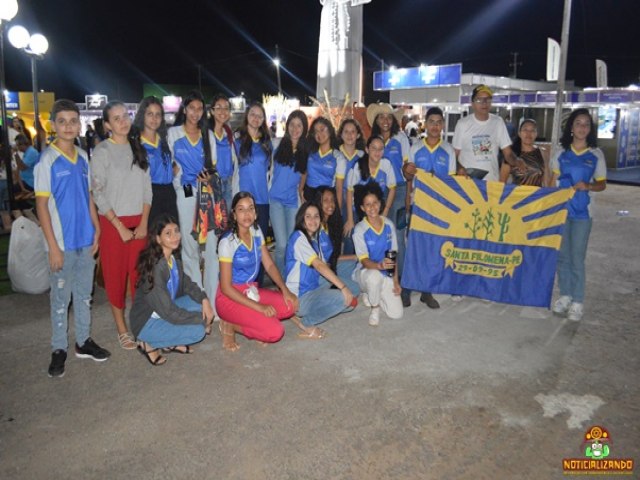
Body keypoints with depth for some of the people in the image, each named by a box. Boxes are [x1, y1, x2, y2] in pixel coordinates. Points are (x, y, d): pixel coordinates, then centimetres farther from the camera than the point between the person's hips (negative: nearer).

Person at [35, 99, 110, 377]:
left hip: (86, 239, 5)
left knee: (84, 294, 14)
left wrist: (96, 229, 6)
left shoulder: (83, 157, 6)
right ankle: (58, 349, 19)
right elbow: (41, 204, -10)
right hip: (63, 242, -5)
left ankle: (83, 341, 28)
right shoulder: (47, 160, -10)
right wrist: (53, 246, -13)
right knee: (61, 298, 6)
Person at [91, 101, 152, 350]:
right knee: (115, 274, 4)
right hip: (113, 221, -3)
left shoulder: (138, 149, 8)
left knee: (140, 273, 5)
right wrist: (120, 226, -11)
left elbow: (146, 188, 8)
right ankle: (122, 329, 16)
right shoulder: (102, 150, -5)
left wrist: (144, 222, -2)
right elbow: (98, 193, -8)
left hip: (139, 221, 4)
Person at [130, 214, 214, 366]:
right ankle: (149, 343, -3)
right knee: (198, 331, -21)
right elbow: (170, 313, -28)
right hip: (146, 322, -8)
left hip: (164, 311, 8)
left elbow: (187, 284, 9)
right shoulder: (156, 268, -29)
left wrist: (204, 299, -10)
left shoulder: (173, 258, -4)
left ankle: (171, 343, 3)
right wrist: (202, 319, -18)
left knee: (200, 303, -5)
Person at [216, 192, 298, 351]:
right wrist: (258, 307, -22)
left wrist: (285, 290, -11)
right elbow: (226, 287, -18)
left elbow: (269, 265, 6)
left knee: (290, 305, -17)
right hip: (230, 297, -7)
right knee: (275, 332, -22)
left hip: (252, 291, 7)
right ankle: (230, 326, -1)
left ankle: (251, 318, 1)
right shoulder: (227, 242, -19)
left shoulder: (257, 232, 1)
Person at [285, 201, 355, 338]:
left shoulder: (314, 238, 13)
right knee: (344, 298, -25)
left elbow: (323, 266, 8)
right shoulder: (298, 237, -15)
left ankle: (306, 314, 5)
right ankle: (306, 324, -7)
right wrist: (343, 287, -28)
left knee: (351, 302, 9)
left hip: (314, 291, 9)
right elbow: (319, 265, -24)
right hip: (299, 297, -9)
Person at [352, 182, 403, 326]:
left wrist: (395, 280, -1)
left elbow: (393, 254, 5)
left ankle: (371, 295, 21)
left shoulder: (389, 225, -2)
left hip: (386, 274, 4)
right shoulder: (360, 229, -15)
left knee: (396, 313, -9)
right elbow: (364, 261, -21)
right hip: (366, 272, -4)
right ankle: (375, 309, -9)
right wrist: (380, 265, -42)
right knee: (375, 276, -41)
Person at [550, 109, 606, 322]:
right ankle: (565, 296, 21)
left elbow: (602, 184, 6)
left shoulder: (596, 154, 0)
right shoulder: (561, 153, 5)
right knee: (562, 255, 8)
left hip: (582, 212, -2)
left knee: (577, 257, -1)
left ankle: (577, 302, 7)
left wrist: (587, 186, -15)